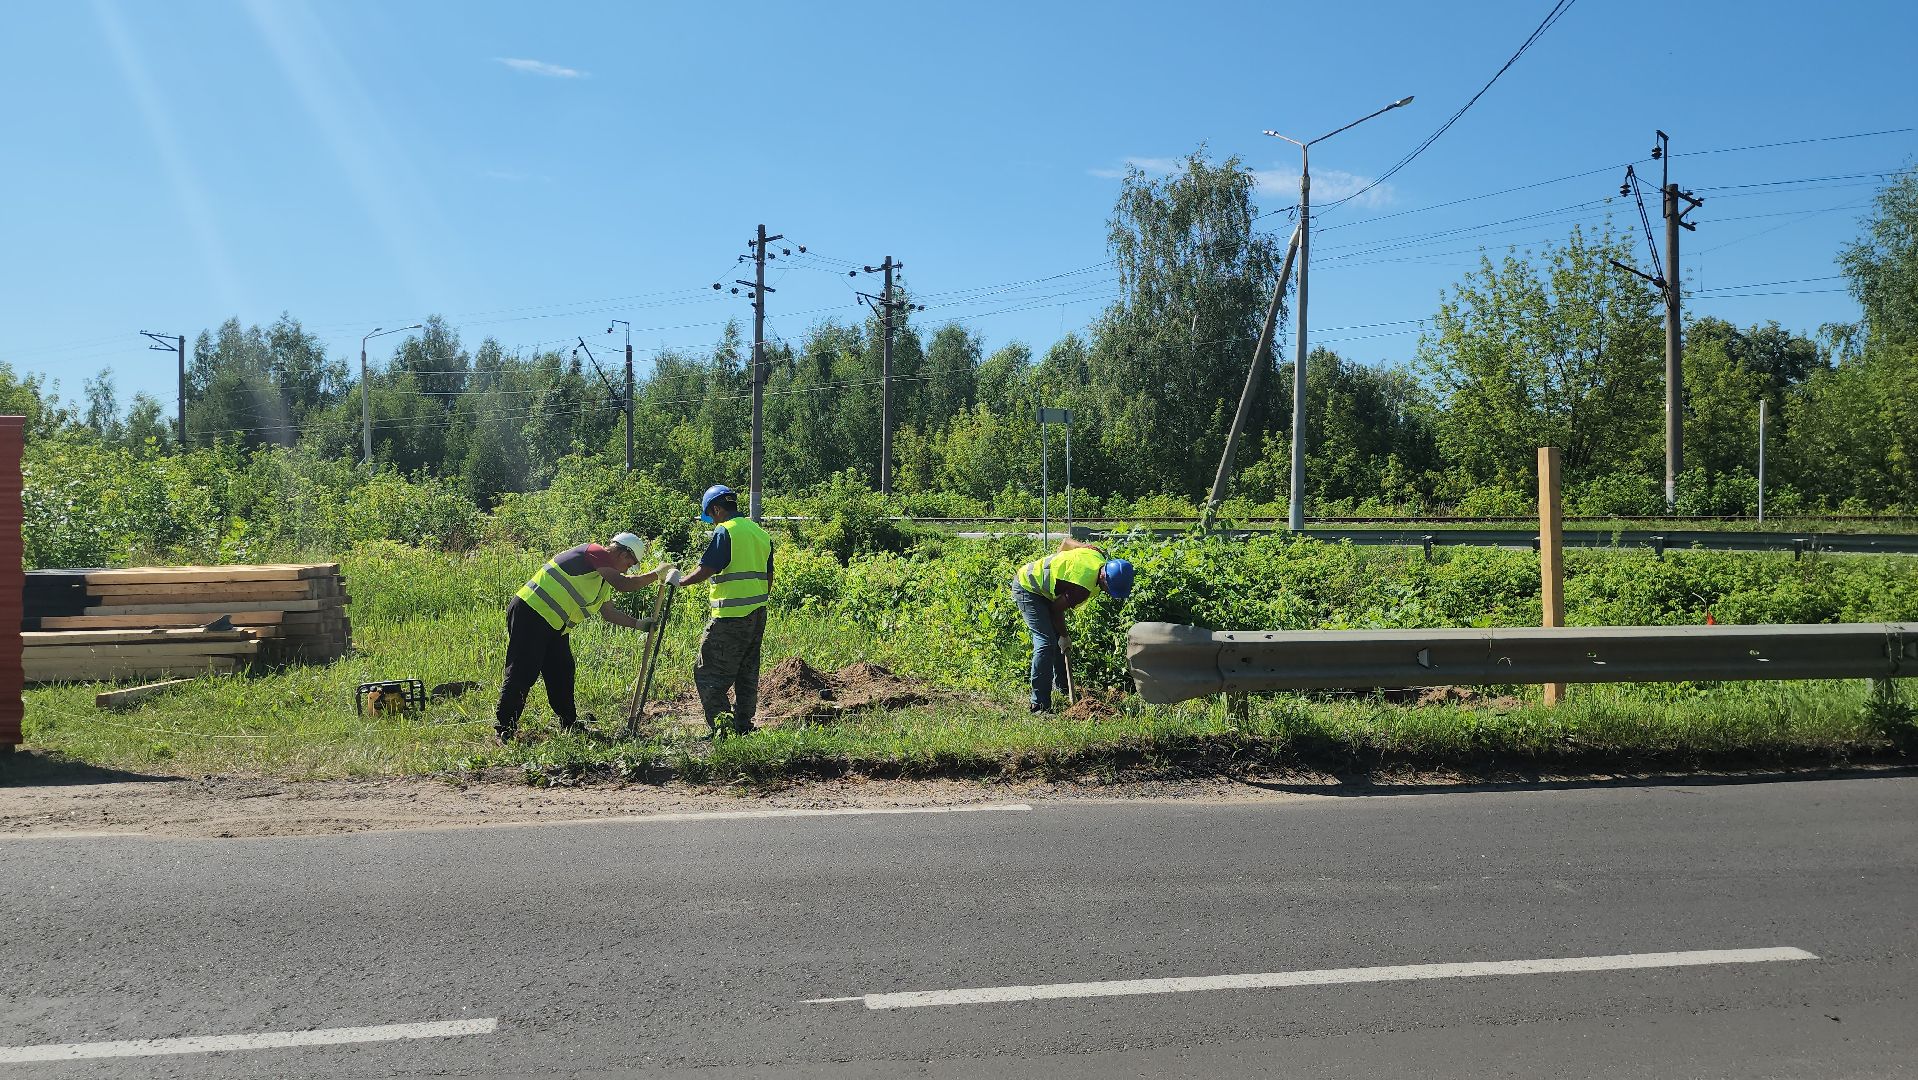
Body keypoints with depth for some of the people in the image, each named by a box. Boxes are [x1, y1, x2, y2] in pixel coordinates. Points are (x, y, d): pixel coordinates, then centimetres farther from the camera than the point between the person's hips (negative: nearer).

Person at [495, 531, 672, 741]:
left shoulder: (603, 576, 18)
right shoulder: (596, 553, -13)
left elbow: (608, 612, 24)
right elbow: (623, 585, -21)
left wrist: (638, 624, 16)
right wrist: (657, 574, -11)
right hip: (530, 613, -11)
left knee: (562, 671, 14)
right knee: (523, 673, -8)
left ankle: (569, 724, 24)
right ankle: (504, 730, -3)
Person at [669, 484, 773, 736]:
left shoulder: (725, 531, -10)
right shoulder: (761, 533, 15)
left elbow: (705, 571, -14)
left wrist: (679, 581, 1)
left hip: (731, 616, -8)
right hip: (758, 615, 8)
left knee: (708, 672, -2)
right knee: (747, 674, 14)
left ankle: (721, 727, -8)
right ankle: (743, 726, 19)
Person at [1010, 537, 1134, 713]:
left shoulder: (1097, 555, -8)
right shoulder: (1082, 588, -32)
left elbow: (1066, 541, 7)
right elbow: (1057, 609, -17)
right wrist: (1063, 637, -2)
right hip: (1026, 589, -10)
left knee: (1059, 640, 15)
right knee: (1046, 643, -17)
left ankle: (1062, 686, 31)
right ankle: (1039, 704, -16)